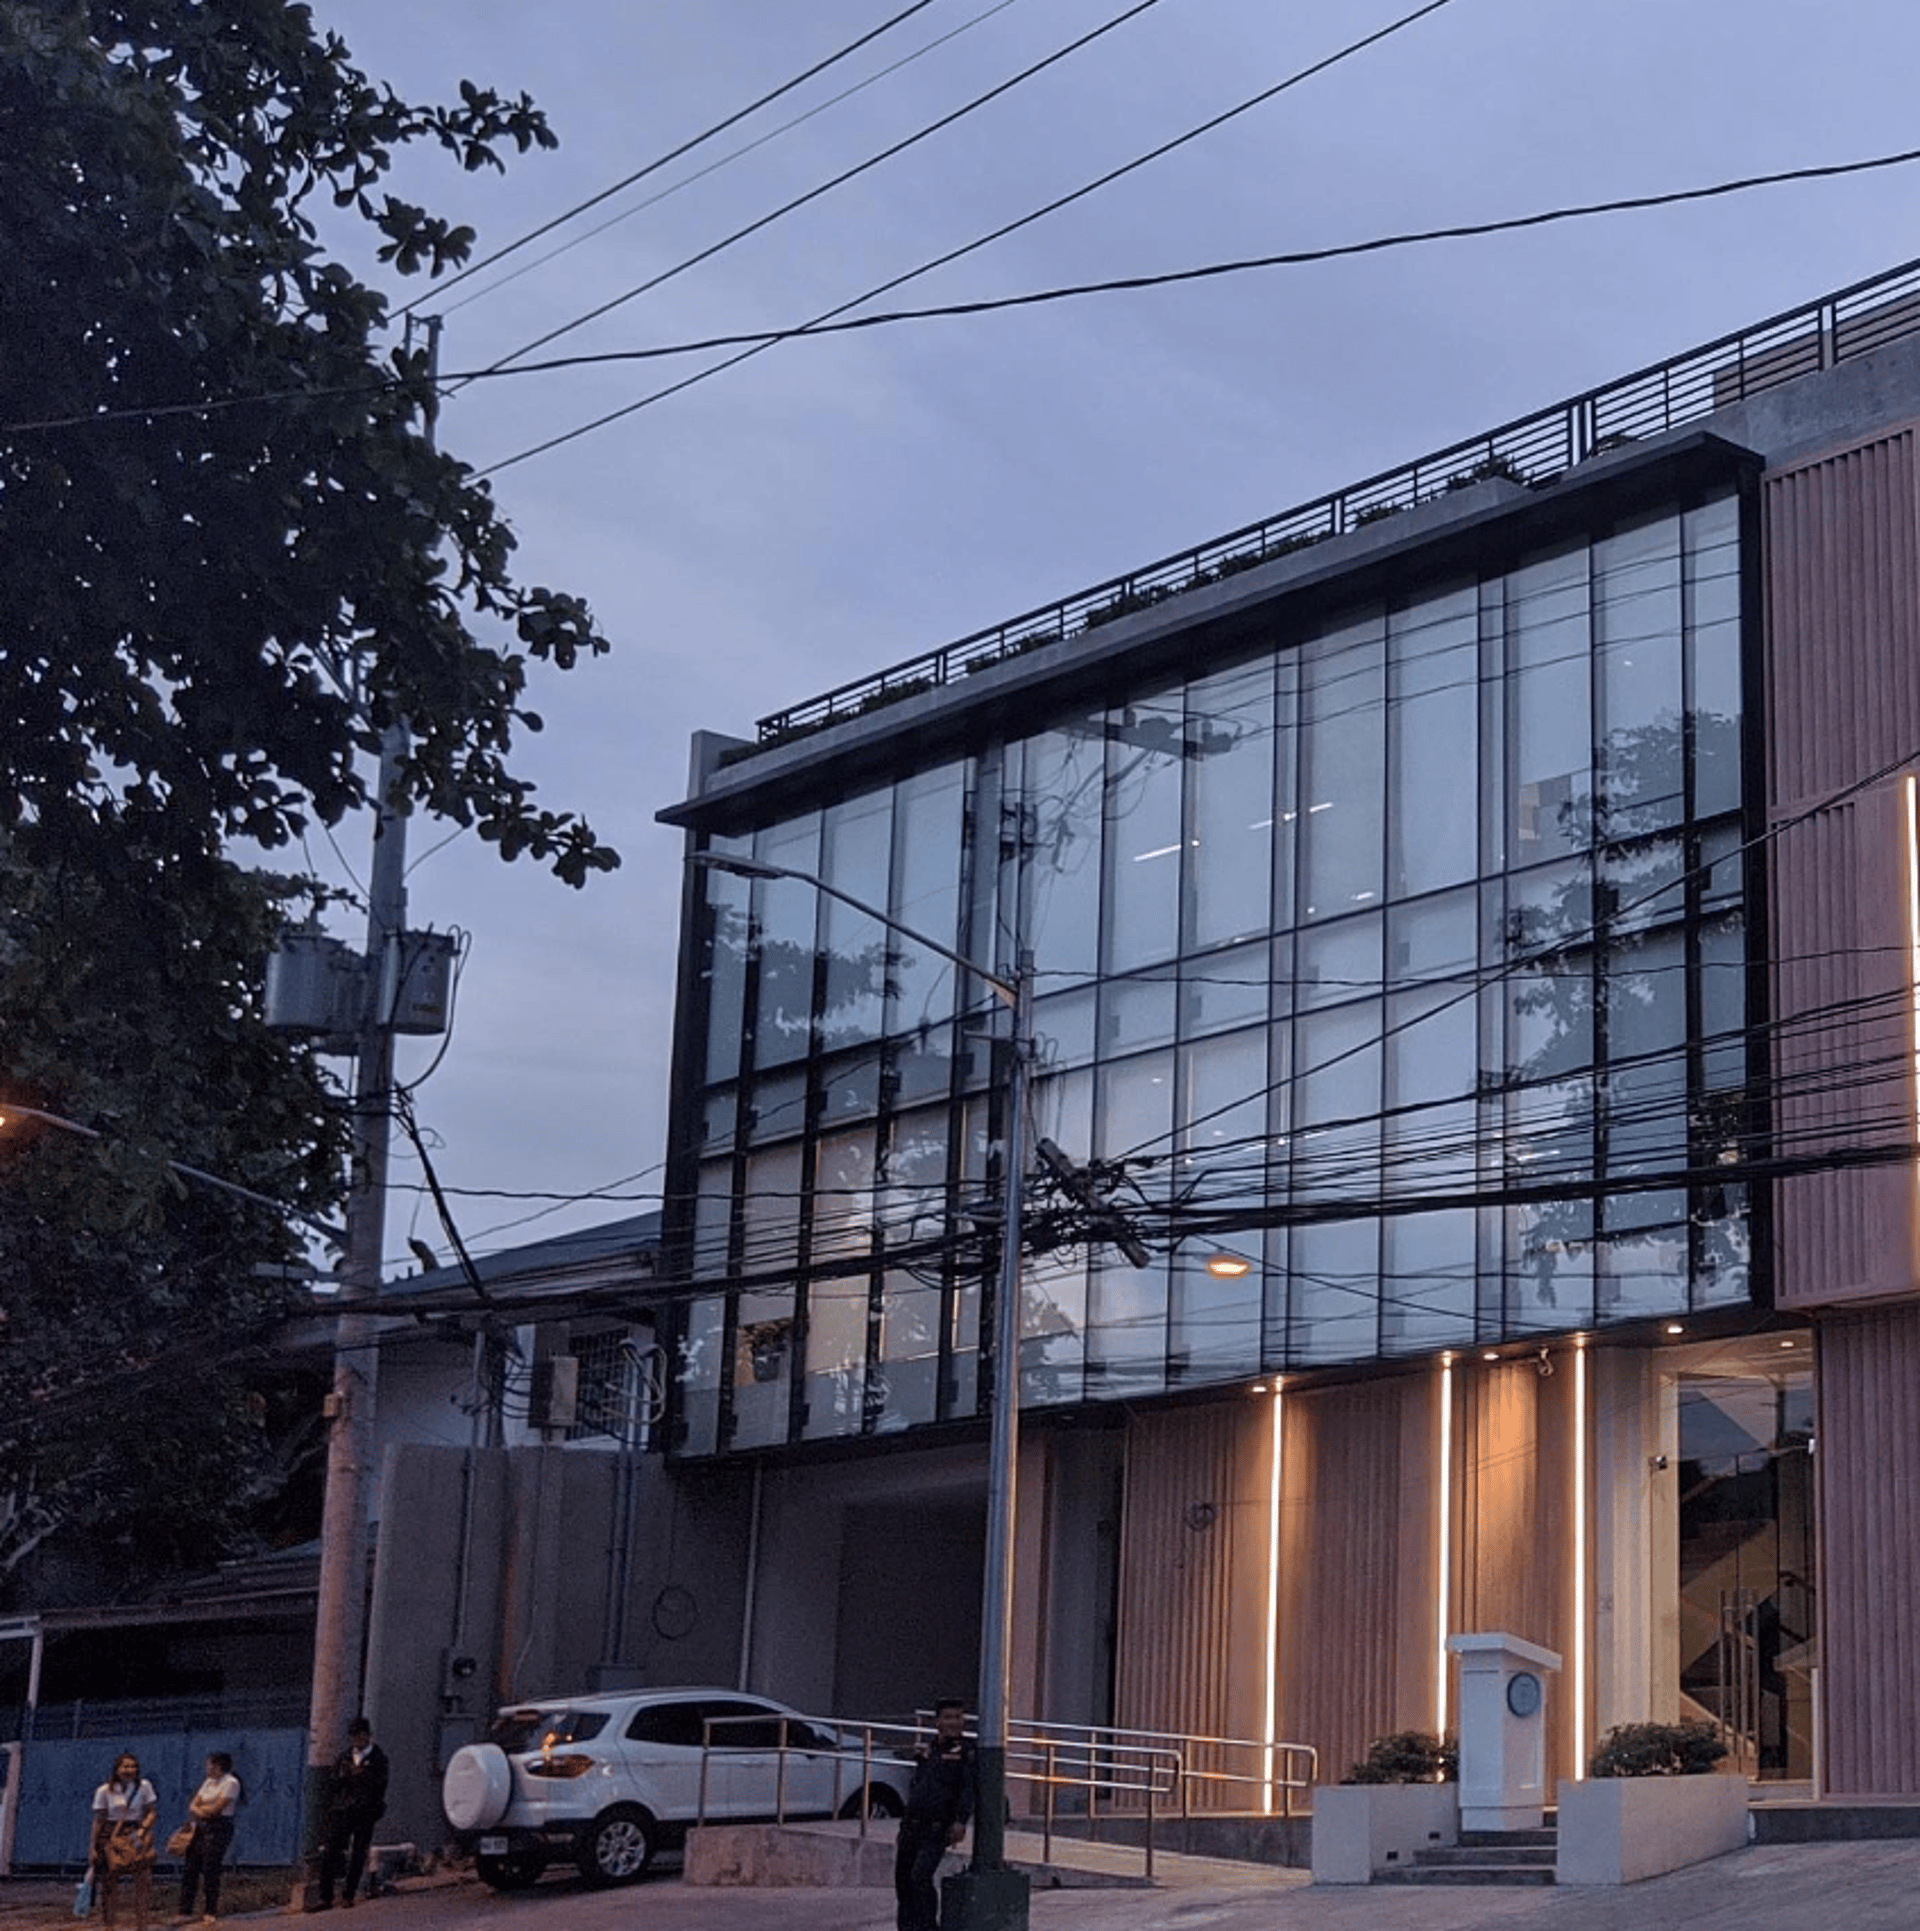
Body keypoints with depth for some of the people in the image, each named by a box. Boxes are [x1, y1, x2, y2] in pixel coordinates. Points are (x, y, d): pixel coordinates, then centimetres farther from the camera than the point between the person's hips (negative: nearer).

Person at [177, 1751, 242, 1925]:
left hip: (219, 1828, -8)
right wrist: (201, 1811, -9)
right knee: (190, 1867, 2)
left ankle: (212, 1913, 0)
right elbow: (194, 1805, 12)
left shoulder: (230, 1783, -8)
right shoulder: (209, 1782, 18)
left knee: (210, 1871, -8)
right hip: (201, 1828, 8)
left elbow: (216, 1809, -13)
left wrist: (201, 1808, 2)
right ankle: (185, 1911, 7)